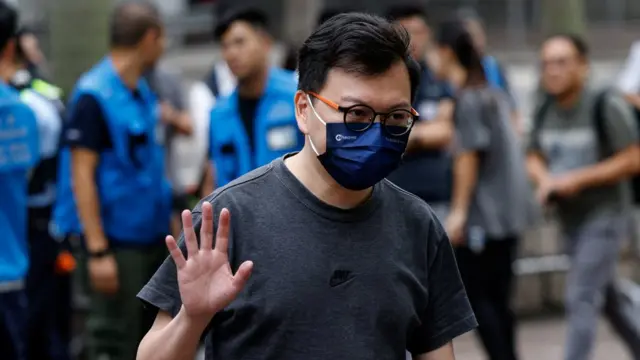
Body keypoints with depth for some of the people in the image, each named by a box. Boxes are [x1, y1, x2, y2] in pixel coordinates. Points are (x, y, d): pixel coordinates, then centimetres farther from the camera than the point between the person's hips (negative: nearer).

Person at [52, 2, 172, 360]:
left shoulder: (142, 92, 10)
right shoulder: (94, 96, -14)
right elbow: (81, 176, -16)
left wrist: (167, 222, 14)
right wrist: (97, 251, -20)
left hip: (151, 235, 8)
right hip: (116, 241, -8)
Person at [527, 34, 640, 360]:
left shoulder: (606, 105, -14)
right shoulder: (545, 110, 4)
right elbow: (535, 158, 16)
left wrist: (577, 179, -19)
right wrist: (545, 179, -8)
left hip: (603, 215, -7)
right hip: (568, 219, 7)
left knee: (581, 299, -15)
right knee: (605, 298, 18)